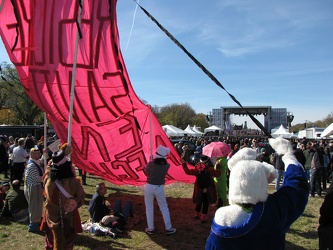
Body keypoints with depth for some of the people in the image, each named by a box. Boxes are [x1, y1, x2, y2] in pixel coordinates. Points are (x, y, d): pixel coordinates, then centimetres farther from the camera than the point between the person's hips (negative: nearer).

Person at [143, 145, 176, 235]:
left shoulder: (150, 164, -18)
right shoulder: (167, 165, -10)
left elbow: (146, 172, -1)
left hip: (149, 187, -2)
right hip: (160, 188, 2)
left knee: (149, 208, 13)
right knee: (164, 207, 15)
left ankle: (150, 229, 19)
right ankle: (168, 228, 18)